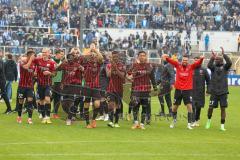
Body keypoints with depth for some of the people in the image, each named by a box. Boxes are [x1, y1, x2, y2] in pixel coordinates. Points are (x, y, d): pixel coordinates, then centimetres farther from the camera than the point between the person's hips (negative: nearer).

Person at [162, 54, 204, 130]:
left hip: (187, 90, -1)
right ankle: (174, 120, 35)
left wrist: (201, 59, -39)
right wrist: (167, 58, -37)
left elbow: (197, 63, -17)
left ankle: (189, 124, -5)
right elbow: (171, 61, -15)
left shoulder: (191, 67, -1)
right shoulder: (178, 65, 1)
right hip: (178, 89, 1)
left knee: (189, 106, -10)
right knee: (175, 106, 12)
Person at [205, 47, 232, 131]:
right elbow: (209, 65, -17)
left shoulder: (225, 67, 4)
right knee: (211, 107, 0)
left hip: (223, 92, 0)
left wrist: (224, 54, -21)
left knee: (223, 108, -2)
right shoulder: (213, 67, 5)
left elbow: (229, 63, -16)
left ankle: (222, 126, 3)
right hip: (214, 92, 0)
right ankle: (209, 120, 27)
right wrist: (212, 57, -29)